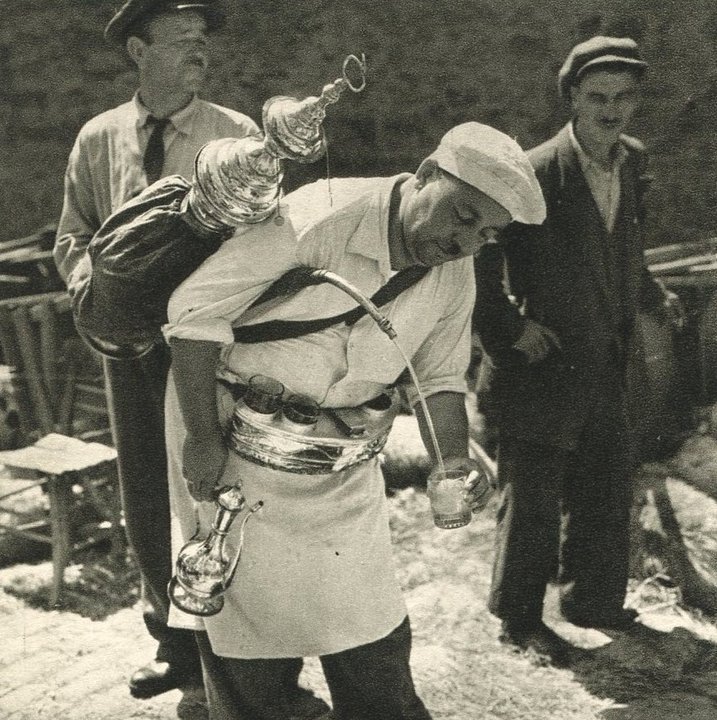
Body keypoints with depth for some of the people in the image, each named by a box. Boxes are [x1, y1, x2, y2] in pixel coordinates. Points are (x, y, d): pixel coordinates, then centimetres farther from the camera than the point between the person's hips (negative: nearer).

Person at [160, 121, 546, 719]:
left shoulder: (456, 275, -2)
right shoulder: (318, 216, -25)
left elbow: (439, 379, 10)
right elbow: (195, 306, -22)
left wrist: (455, 461, -10)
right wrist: (201, 438, -21)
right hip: (238, 438, -5)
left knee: (376, 641, 6)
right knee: (249, 633, 5)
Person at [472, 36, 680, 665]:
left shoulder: (633, 165, 5)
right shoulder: (534, 174, -18)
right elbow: (477, 255, -17)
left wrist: (650, 294, 24)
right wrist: (509, 327, -18)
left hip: (608, 373, 7)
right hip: (544, 371, -7)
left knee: (607, 495, 18)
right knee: (533, 501, 5)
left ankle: (594, 600, 38)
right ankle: (519, 619, 23)